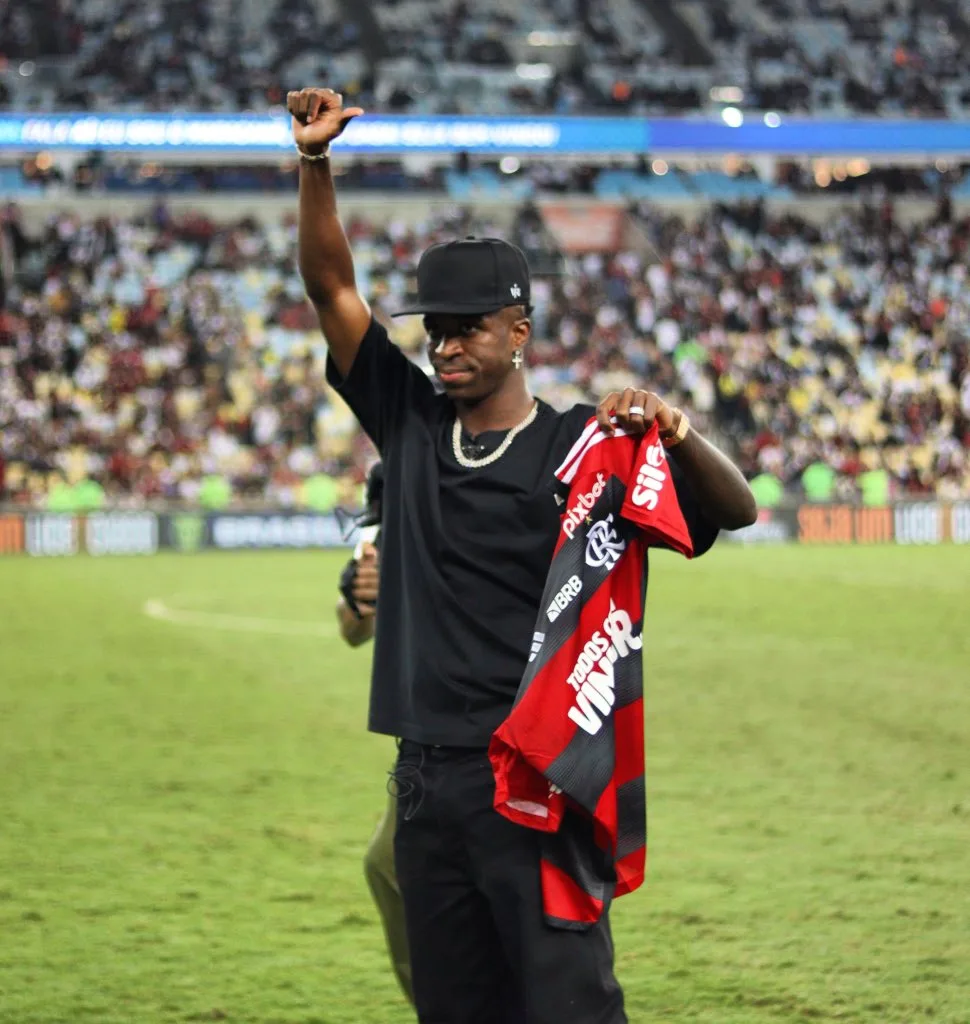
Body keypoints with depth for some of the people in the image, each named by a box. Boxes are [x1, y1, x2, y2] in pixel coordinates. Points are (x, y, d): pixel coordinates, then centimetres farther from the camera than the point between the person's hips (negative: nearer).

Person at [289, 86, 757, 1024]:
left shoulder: (578, 445, -2)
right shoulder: (411, 424, 12)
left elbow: (736, 511, -8)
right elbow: (331, 285, 10)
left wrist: (673, 431, -28)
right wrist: (315, 161, -2)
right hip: (426, 775, 5)